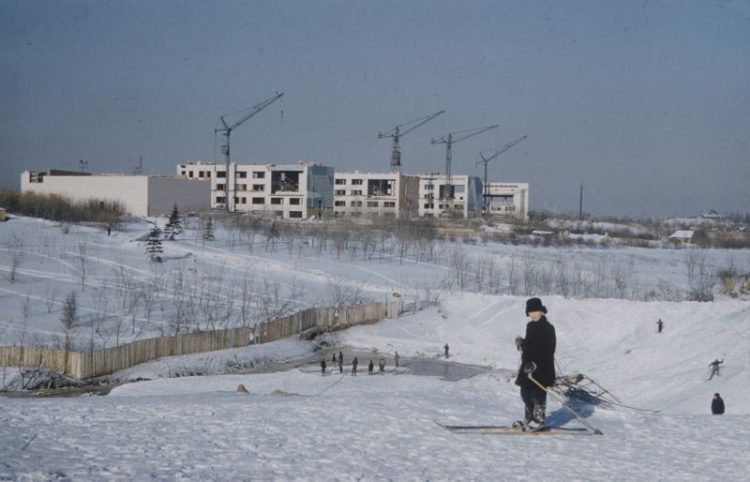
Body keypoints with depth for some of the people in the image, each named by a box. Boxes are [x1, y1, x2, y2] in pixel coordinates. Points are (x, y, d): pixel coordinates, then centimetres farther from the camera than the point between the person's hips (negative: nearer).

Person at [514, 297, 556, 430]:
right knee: (526, 393, 12)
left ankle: (539, 419, 6)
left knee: (538, 394, -4)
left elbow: (548, 350, -17)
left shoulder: (548, 328, -13)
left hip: (542, 368, -8)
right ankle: (528, 419, 24)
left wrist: (535, 364, -23)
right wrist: (521, 344, 1)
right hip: (528, 366, 8)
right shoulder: (530, 326, 11)